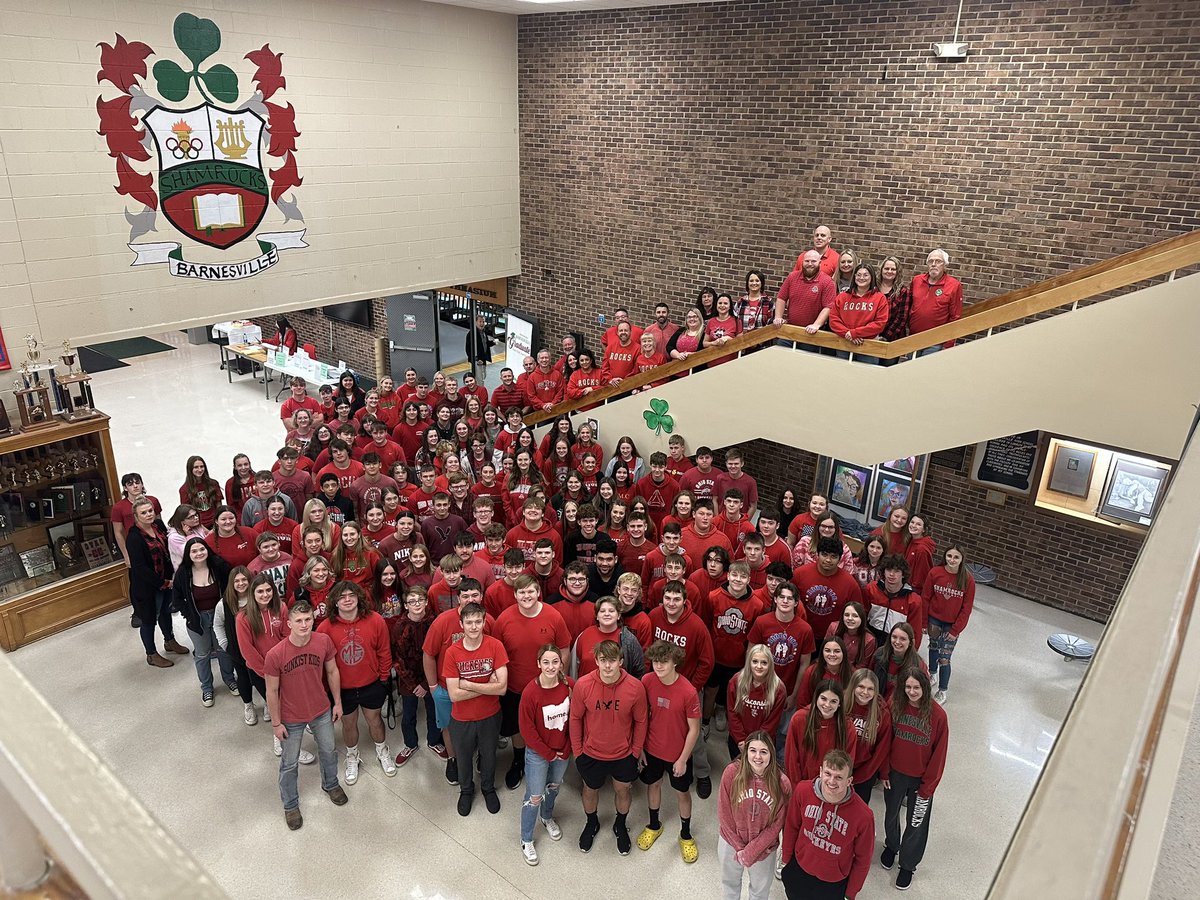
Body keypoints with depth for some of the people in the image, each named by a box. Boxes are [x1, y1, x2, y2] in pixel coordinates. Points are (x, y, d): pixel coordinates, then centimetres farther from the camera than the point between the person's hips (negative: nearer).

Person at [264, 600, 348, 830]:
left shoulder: (324, 641, -19)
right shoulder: (275, 654, -28)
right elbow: (272, 692, -15)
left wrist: (337, 702, 4)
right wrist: (277, 723, -7)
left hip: (322, 711, 3)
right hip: (291, 719, -3)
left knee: (329, 751, 24)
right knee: (289, 763, 17)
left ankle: (331, 784, 54)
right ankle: (290, 805, 42)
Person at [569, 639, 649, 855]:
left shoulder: (635, 687, -24)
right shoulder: (583, 685, -24)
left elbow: (640, 721, -7)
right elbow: (575, 718, -8)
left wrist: (636, 751, 0)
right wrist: (577, 750, -2)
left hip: (624, 754, 0)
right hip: (591, 753, 0)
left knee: (623, 789, 22)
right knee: (591, 789, 23)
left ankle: (620, 825, 52)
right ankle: (591, 823, 54)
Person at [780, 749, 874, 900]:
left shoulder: (863, 816, -28)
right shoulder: (802, 790, -23)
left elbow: (862, 859, -11)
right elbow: (791, 826, -5)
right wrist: (786, 858, 6)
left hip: (833, 884, -2)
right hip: (798, 870, 2)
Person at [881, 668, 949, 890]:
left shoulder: (937, 715, -21)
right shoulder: (895, 706, -15)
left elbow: (938, 754, -13)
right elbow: (886, 741, -4)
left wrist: (927, 787, -9)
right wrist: (884, 772, -1)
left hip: (920, 778, -2)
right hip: (895, 773, 2)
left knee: (916, 823, 15)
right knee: (891, 814, 23)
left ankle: (908, 864, 39)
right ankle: (891, 845, 52)